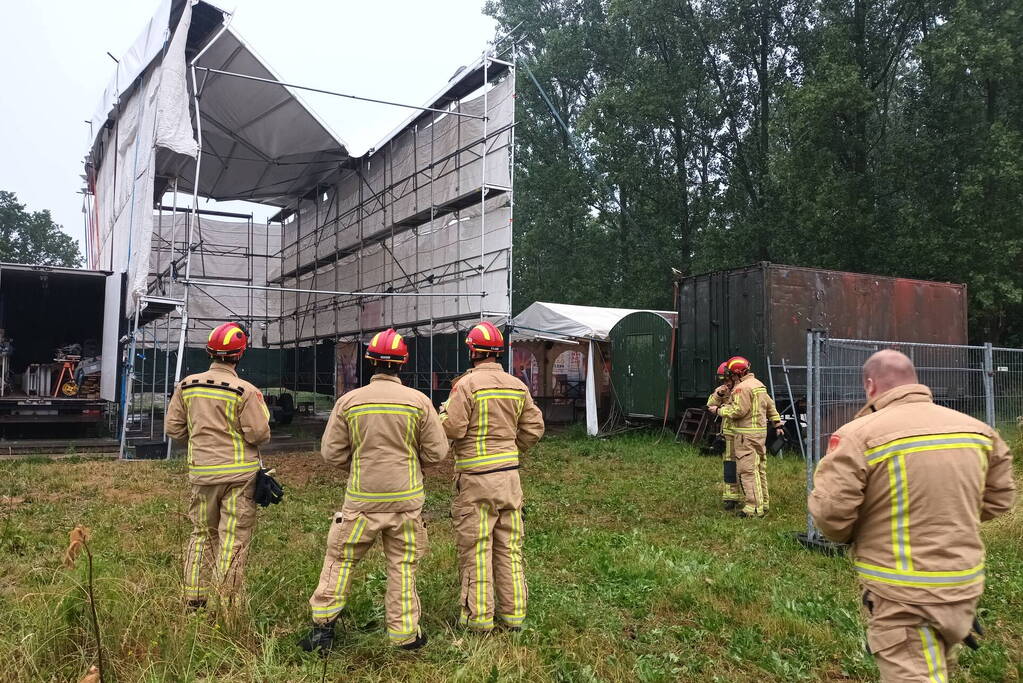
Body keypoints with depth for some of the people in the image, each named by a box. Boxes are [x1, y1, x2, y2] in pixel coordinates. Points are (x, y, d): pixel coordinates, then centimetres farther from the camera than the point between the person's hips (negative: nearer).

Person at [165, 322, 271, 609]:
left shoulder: (186, 386, 2)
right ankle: (227, 599, 8)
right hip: (239, 472, -5)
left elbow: (173, 427, 7)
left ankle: (195, 598, 26)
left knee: (202, 533, 19)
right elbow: (260, 434, -14)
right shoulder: (245, 391, -15)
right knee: (234, 537, 3)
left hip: (201, 471, 5)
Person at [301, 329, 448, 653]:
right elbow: (437, 451, -2)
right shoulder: (419, 401, -6)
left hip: (361, 497, 0)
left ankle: (323, 626, 19)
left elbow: (331, 451, 1)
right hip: (406, 498, 0)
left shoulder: (348, 401, -4)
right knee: (402, 565, 9)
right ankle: (404, 633, 17)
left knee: (340, 558, 15)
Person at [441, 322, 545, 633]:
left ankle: (478, 616, 11)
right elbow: (534, 427, 8)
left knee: (475, 547, 5)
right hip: (509, 473, 5)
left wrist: (445, 411, 5)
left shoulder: (467, 384, -13)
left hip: (475, 477, -5)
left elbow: (451, 428, -16)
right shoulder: (517, 386, 5)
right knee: (509, 546, 13)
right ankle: (514, 613, 21)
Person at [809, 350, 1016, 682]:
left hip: (903, 594, -6)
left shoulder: (858, 435, -18)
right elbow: (999, 497, 12)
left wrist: (849, 536, 3)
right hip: (965, 586, 7)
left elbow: (829, 512, -19)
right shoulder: (978, 430, 1)